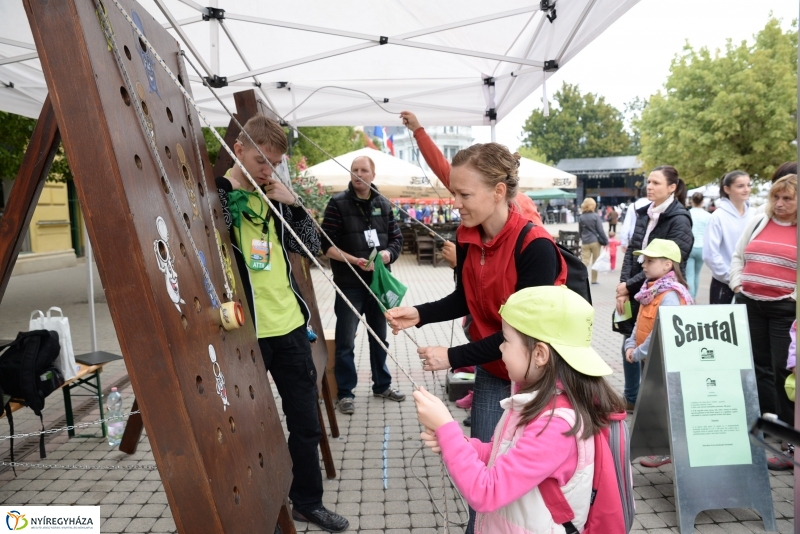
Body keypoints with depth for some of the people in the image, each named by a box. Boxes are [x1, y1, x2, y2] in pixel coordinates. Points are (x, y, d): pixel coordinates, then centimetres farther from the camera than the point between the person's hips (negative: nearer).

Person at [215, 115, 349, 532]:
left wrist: (293, 204, -3)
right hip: (244, 331, -5)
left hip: (289, 325, 5)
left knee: (306, 421, 14)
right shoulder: (217, 195, -6)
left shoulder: (274, 196, 9)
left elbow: (311, 247, 8)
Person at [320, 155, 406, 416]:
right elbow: (327, 245, -11)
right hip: (349, 285, -4)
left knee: (379, 337, 17)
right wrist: (355, 261, -22)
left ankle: (382, 385, 32)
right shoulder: (338, 203, -6)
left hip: (379, 282, 5)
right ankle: (346, 392, 16)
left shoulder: (383, 204, 7)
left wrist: (388, 253, -13)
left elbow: (397, 238, 8)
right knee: (345, 341, 2)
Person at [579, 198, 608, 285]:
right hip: (595, 241, -2)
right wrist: (605, 241, -3)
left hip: (585, 243, 2)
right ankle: (594, 280, 14)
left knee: (584, 261, 1)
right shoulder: (596, 216, -9)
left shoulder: (581, 217, 2)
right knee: (595, 261, 10)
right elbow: (600, 230, -9)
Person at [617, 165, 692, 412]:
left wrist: (629, 286, -14)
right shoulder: (644, 214, 9)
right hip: (635, 293, 6)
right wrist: (623, 287, -6)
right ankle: (631, 398, 30)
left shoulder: (679, 219, -11)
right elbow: (631, 251, 6)